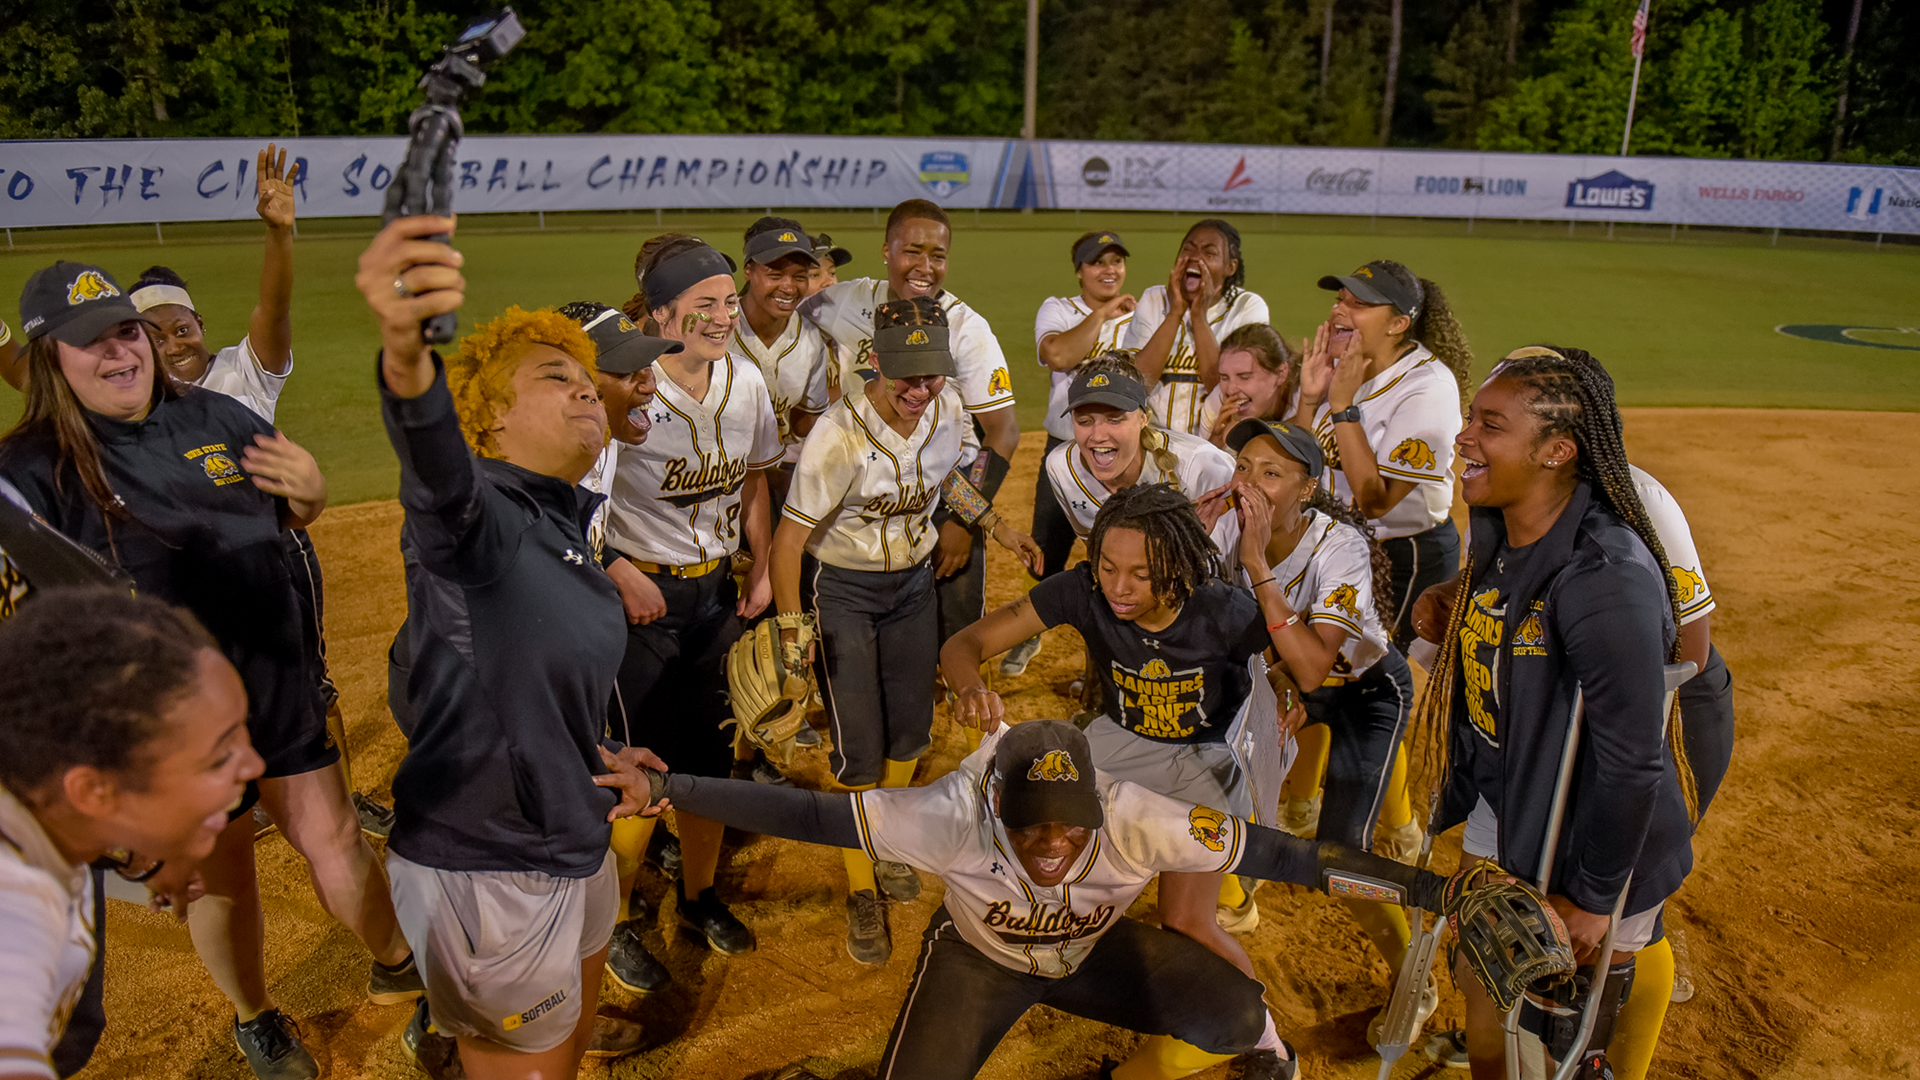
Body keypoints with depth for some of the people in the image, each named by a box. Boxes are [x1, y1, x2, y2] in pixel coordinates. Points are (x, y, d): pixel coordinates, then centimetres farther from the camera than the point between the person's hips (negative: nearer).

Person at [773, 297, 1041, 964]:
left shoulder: (947, 410, -12)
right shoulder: (841, 435, -30)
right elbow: (789, 538, -24)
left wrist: (1001, 531, 5)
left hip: (913, 582, 5)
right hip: (842, 589, -5)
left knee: (910, 728, 16)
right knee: (859, 750, -4)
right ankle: (861, 894, 17)